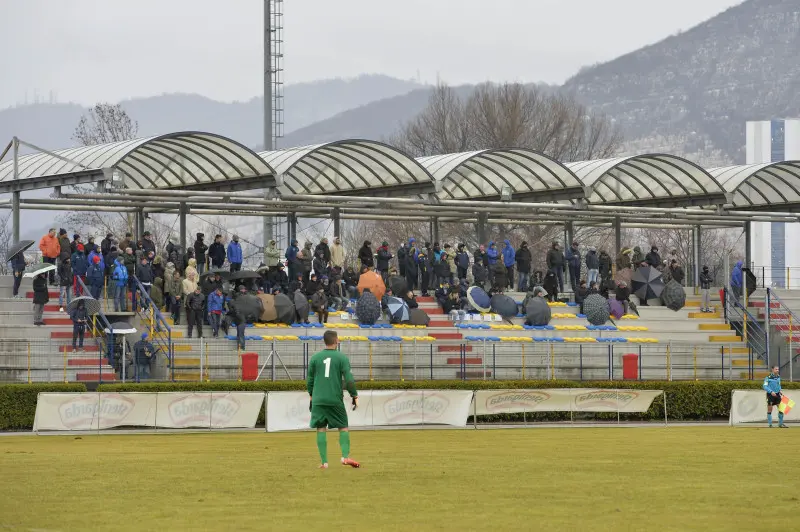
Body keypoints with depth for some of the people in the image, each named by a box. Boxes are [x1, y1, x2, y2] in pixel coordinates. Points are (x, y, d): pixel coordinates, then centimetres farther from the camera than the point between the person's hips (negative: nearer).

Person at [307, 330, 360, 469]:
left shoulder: (315, 358, 4)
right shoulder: (341, 357, -3)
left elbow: (309, 380, 10)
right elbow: (349, 379, -6)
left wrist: (311, 396, 23)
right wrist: (355, 396, 3)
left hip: (318, 400, 2)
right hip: (335, 400, -2)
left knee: (321, 429, 4)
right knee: (343, 427, 10)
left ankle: (324, 462, -1)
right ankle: (345, 456, -5)